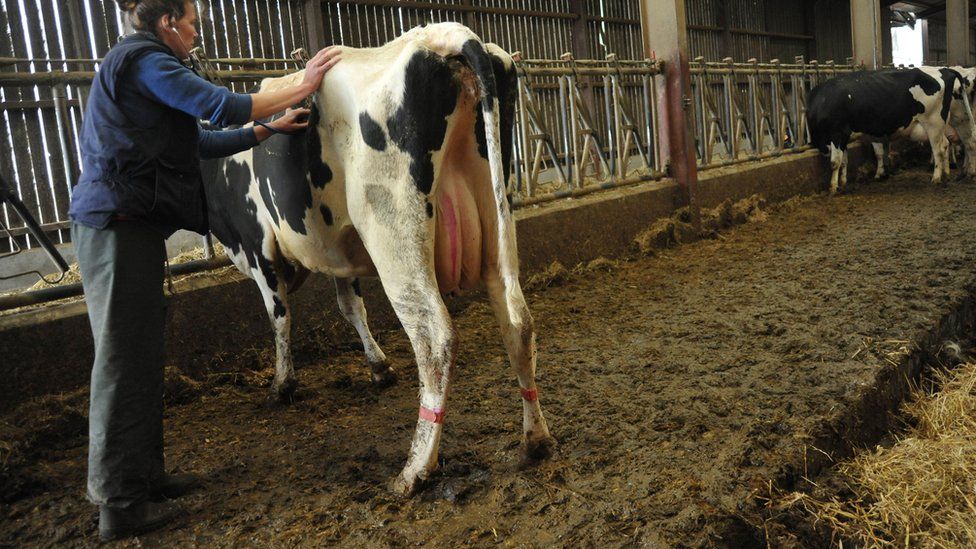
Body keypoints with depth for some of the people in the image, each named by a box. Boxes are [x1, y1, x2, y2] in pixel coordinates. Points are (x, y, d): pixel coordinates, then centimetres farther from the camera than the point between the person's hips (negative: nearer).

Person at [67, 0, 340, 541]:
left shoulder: (139, 64, 24)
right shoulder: (143, 59, -7)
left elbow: (202, 140, 24)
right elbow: (222, 107, -14)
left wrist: (271, 128, 23)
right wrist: (302, 88, -6)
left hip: (129, 223, 10)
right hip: (120, 224, -10)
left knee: (142, 357, 13)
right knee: (124, 360, -6)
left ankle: (143, 475, 24)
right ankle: (119, 503, 3)